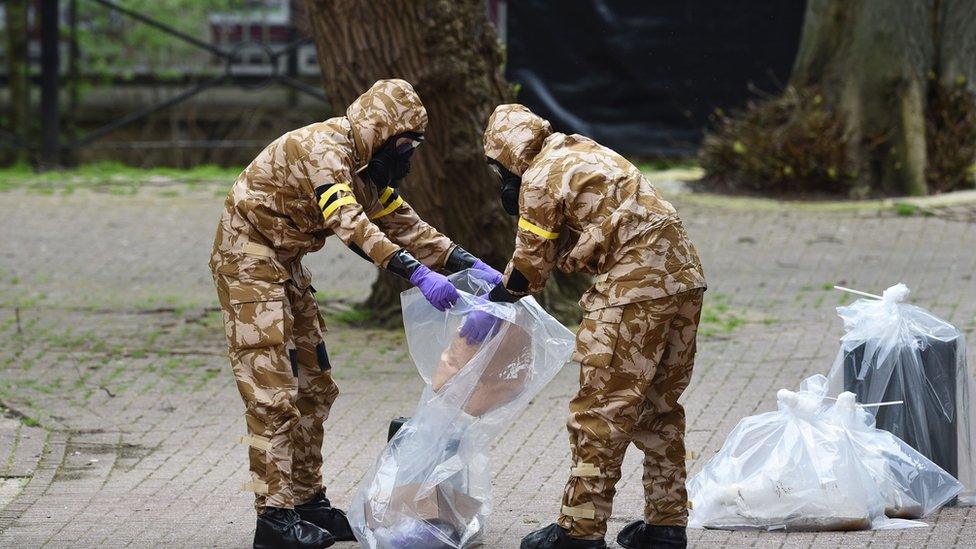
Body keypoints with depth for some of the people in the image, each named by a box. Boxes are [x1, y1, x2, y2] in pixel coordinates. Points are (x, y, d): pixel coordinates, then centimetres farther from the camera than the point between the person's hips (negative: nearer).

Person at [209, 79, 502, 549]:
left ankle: (307, 500, 19)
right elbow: (349, 223, -36)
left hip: (284, 264, 10)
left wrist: (468, 263, -2)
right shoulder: (322, 148, -24)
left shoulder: (362, 162, 8)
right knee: (273, 391, -13)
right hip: (248, 261, -10)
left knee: (313, 387, 12)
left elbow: (401, 222, 9)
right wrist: (417, 273, -44)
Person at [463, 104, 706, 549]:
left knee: (601, 410, -3)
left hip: (635, 285, -9)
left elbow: (530, 266, 3)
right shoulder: (586, 153, 24)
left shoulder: (540, 179, -4)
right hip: (684, 276, 9)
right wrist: (504, 286, 31)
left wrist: (491, 310, 17)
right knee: (659, 406, 17)